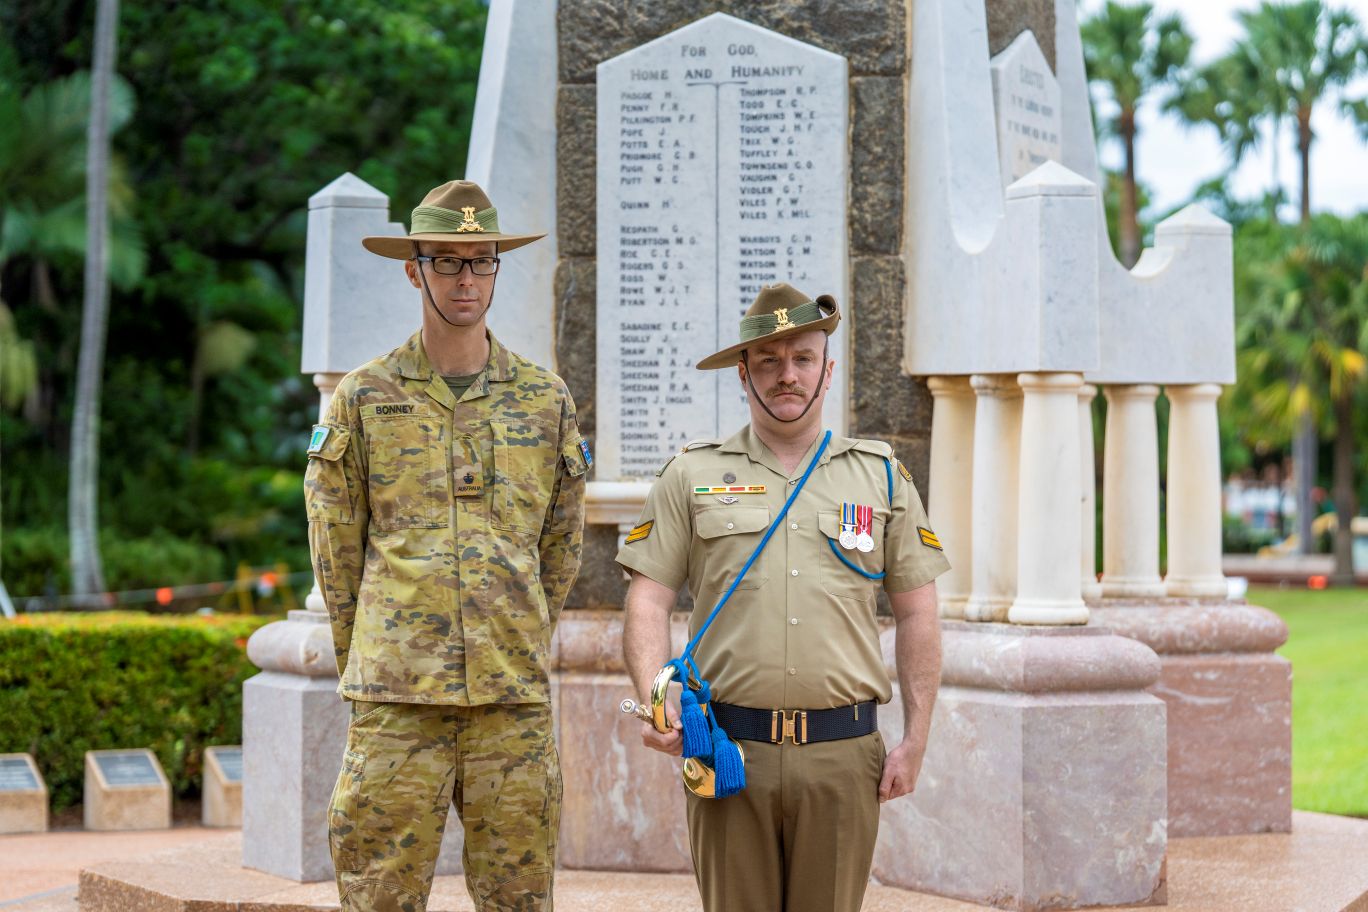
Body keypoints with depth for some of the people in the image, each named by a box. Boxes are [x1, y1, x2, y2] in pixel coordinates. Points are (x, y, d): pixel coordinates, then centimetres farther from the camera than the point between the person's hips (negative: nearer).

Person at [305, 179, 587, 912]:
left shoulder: (546, 401, 9)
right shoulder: (362, 399, 4)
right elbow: (336, 552, 9)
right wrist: (370, 665, 10)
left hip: (515, 699, 2)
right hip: (395, 698, -2)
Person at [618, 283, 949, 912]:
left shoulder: (881, 476, 11)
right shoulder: (692, 476, 8)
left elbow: (917, 614, 11)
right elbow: (648, 601, 3)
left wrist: (915, 742, 5)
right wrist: (655, 700, -14)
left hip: (843, 753, 1)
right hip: (729, 751, -1)